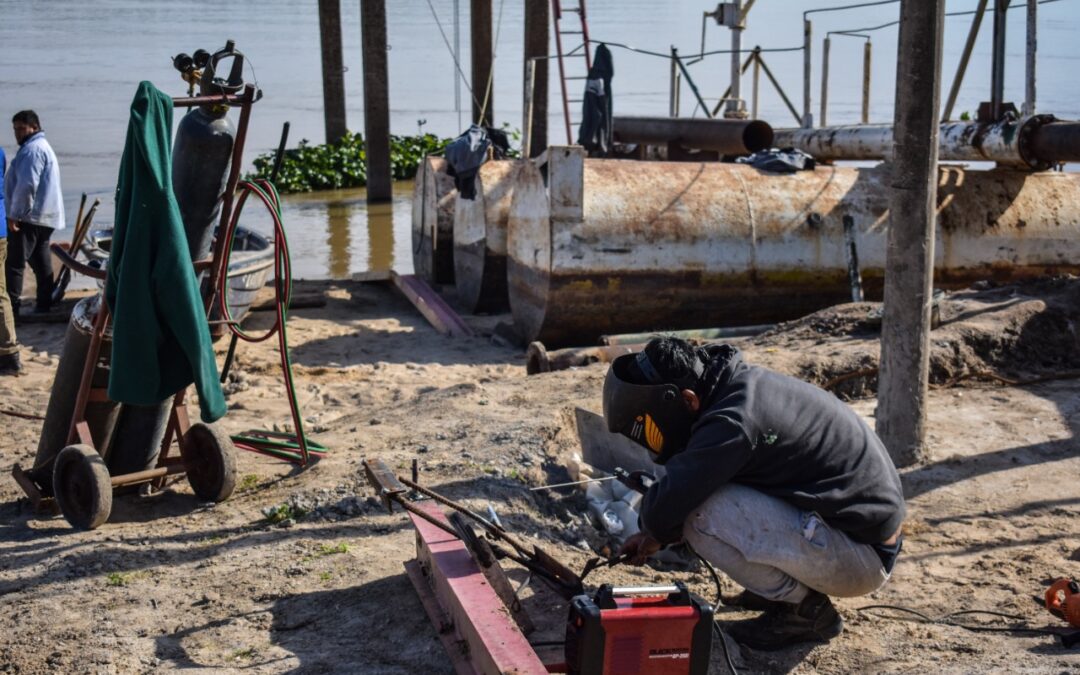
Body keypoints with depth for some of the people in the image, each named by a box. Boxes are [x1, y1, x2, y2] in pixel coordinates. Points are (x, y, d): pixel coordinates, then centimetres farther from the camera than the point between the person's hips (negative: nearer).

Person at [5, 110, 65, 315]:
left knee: (15, 262, -10)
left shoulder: (32, 149, -13)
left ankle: (11, 307, -12)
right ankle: (44, 303, 13)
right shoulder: (42, 147, 22)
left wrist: (14, 214, -19)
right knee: (40, 261, 11)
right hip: (44, 216, 11)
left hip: (30, 216, -11)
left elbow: (27, 185, -22)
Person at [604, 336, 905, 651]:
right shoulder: (742, 383, 3)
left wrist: (659, 532, -3)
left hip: (862, 556, -9)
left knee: (700, 514, -22)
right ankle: (785, 588, 15)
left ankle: (803, 609, -4)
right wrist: (656, 533, 12)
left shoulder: (734, 420, -26)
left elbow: (662, 508, -26)